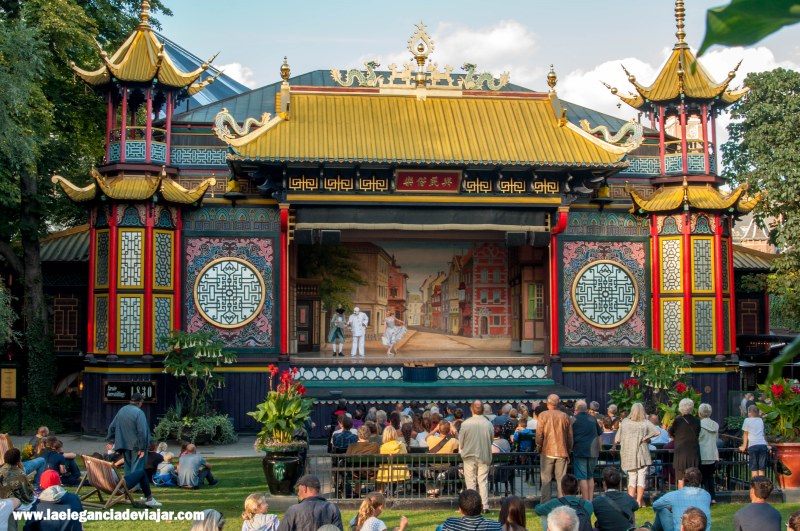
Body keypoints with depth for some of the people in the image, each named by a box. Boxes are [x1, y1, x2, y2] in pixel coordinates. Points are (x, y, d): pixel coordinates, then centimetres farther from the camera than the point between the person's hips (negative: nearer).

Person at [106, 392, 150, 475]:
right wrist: (142, 448, -18)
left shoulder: (121, 411, 5)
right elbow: (142, 431, -21)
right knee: (136, 468, -2)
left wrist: (111, 440, 20)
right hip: (136, 445, -6)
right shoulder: (139, 412, -17)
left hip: (124, 444, 6)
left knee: (127, 467, 17)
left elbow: (112, 427, 11)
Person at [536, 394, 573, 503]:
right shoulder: (565, 416, 2)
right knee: (561, 479, 5)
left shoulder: (543, 415, -5)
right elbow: (570, 436, 6)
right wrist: (569, 452, 15)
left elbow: (539, 434, -6)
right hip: (562, 452, 2)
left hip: (547, 452, -2)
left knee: (546, 480, 4)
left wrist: (538, 447, 9)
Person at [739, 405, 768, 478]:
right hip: (763, 445, 4)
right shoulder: (761, 420, 21)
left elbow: (745, 434, 11)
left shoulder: (747, 420, 9)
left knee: (754, 469, -5)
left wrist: (743, 447, 17)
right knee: (761, 469, 3)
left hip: (753, 445, -4)